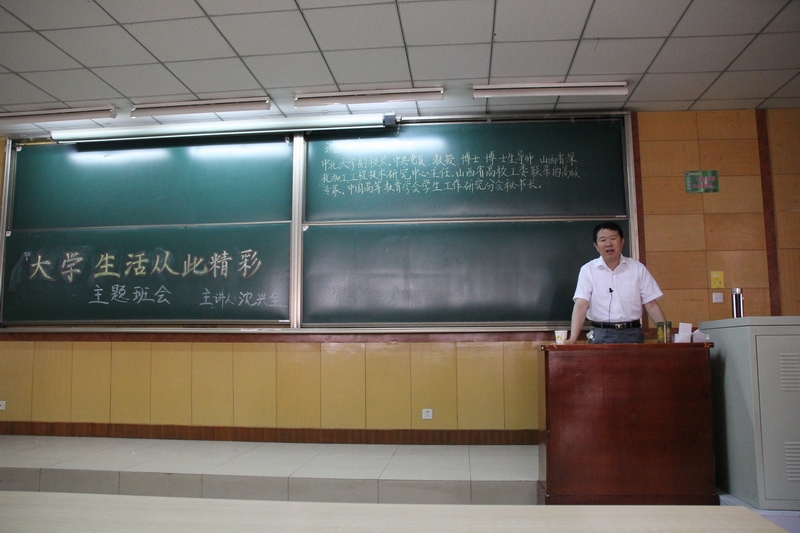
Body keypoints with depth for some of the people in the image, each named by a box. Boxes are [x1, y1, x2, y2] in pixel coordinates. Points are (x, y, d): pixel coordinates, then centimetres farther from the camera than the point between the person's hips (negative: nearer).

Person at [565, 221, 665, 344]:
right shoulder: (588, 270, 0)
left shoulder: (638, 268, 6)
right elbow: (581, 305, -9)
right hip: (601, 335, -1)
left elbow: (651, 305, 5)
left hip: (632, 334, 2)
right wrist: (572, 338, -22)